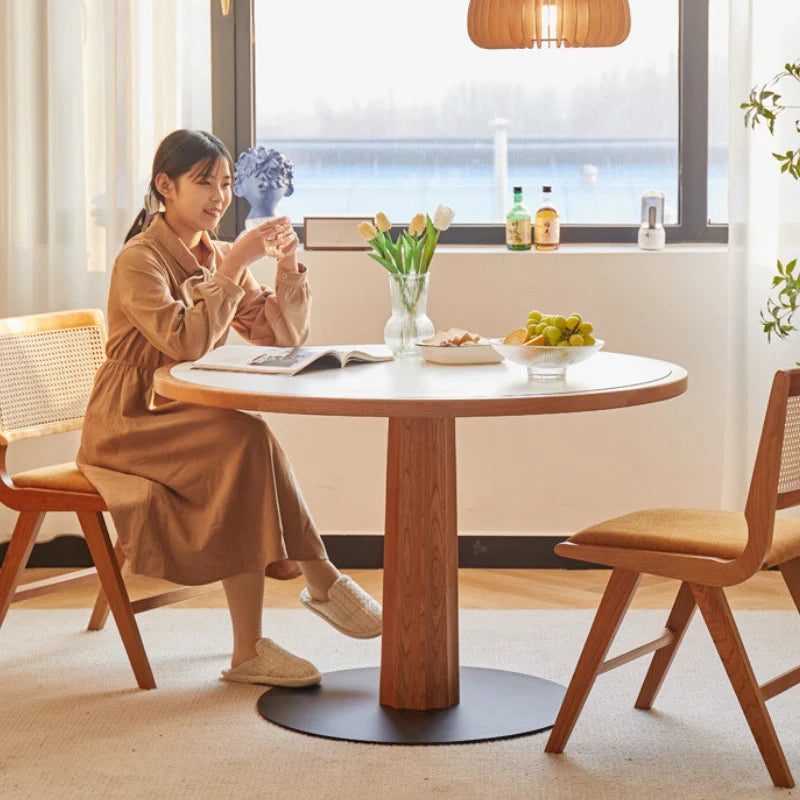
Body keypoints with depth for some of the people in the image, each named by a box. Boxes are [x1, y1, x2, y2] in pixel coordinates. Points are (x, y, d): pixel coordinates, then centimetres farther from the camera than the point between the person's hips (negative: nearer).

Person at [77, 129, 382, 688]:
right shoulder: (140, 260, -11)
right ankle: (320, 579, -22)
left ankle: (250, 652, -30)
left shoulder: (215, 258, 12)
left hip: (190, 421, 6)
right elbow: (186, 341, -28)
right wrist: (235, 265, -25)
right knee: (248, 439, -32)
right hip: (129, 427, -6)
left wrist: (289, 265, -7)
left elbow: (284, 337, 7)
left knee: (247, 454, -28)